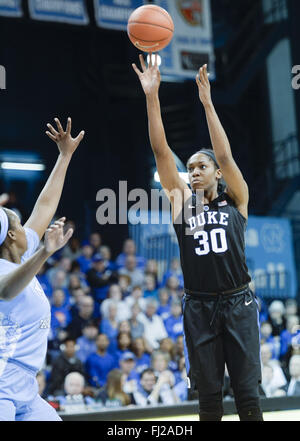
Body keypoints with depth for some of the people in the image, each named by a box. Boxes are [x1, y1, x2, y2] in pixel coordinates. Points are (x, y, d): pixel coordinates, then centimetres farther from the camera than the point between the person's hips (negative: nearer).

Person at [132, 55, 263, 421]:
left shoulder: (235, 199, 3)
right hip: (198, 305, 1)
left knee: (247, 394, 3)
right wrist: (152, 96, -11)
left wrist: (206, 102, -18)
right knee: (208, 396, 7)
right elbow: (161, 151, -3)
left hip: (237, 302, -1)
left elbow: (225, 155, -12)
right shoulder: (181, 199, 5)